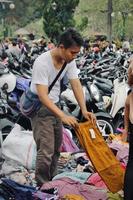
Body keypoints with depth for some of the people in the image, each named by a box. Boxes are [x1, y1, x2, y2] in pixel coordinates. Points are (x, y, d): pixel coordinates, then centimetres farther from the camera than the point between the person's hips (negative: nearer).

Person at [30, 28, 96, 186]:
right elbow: (43, 96, -33)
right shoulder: (42, 63, -29)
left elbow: (76, 85, -8)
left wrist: (84, 110, -21)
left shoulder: (69, 61, -7)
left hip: (55, 105, 8)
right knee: (46, 150, -11)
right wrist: (63, 116, -42)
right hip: (40, 107, -8)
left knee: (56, 147, 16)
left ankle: (50, 181, 32)